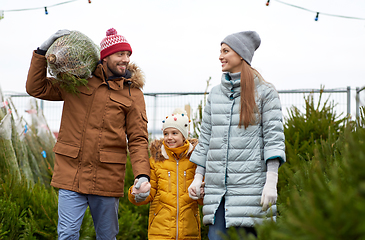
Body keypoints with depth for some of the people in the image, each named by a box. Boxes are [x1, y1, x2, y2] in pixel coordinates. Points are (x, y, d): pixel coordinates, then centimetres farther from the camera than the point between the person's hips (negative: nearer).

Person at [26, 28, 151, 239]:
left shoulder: (133, 93, 4)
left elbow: (138, 139, 0)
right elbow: (36, 88, 12)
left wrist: (142, 175, -14)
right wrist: (43, 50, 3)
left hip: (107, 178, 0)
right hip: (71, 173, 0)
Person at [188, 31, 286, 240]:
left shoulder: (265, 92, 0)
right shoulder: (215, 94, 15)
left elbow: (274, 137, -6)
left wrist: (271, 182, -13)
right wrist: (198, 177, 13)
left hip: (249, 183, -4)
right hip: (218, 186, 5)